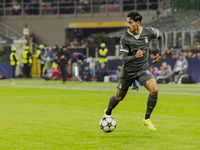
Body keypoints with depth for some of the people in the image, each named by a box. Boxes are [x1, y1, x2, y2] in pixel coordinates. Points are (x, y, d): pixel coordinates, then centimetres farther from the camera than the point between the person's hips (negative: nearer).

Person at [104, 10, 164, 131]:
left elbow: (160, 35, 14)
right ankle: (108, 113, 46)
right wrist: (135, 56, -37)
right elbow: (124, 59, -17)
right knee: (119, 97, 13)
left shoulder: (149, 32, -11)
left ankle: (147, 119, -7)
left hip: (143, 69, 1)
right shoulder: (125, 38, -17)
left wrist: (160, 54, 9)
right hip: (128, 71, -1)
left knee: (154, 90, -23)